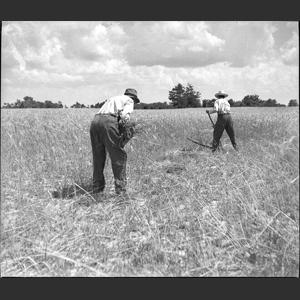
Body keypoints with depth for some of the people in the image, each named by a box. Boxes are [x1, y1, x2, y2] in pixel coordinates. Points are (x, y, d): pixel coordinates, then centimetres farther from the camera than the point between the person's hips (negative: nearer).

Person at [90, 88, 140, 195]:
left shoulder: (113, 99, 36)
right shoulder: (129, 100, 16)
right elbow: (124, 116, -5)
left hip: (95, 121, 7)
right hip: (108, 122, -7)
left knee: (98, 157, 15)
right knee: (119, 156, 1)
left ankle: (97, 189, 19)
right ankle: (120, 189, 0)